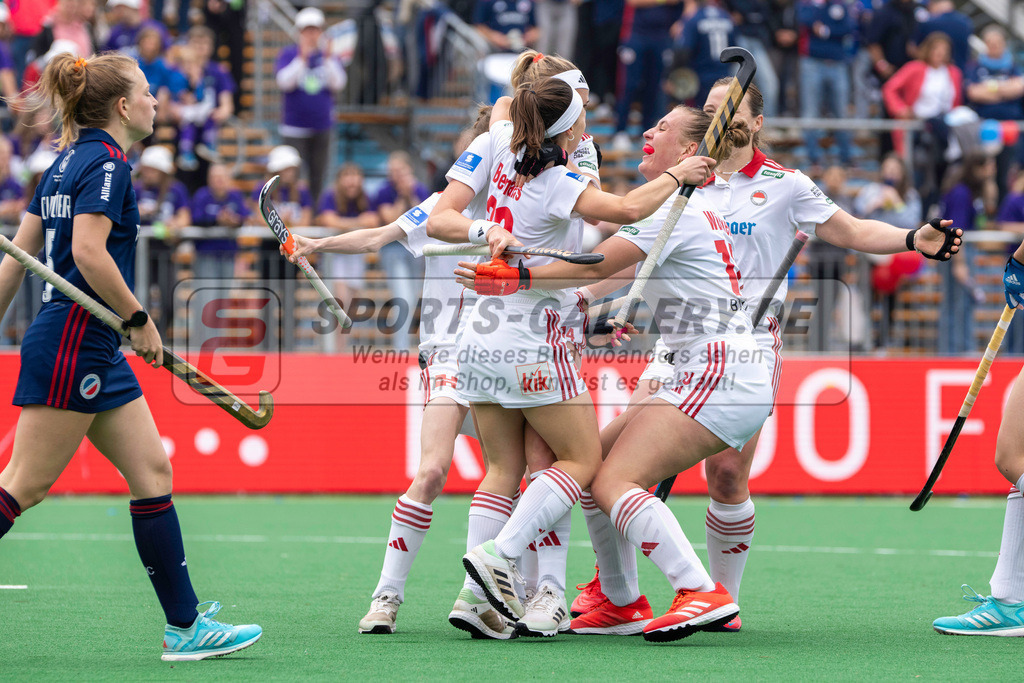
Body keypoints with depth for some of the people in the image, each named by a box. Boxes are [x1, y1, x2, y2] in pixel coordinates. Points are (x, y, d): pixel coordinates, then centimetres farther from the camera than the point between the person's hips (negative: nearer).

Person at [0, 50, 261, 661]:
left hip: (96, 352, 10)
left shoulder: (69, 163, 17)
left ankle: (185, 624, 6)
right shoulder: (107, 163, -10)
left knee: (153, 473, 6)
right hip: (72, 343, -10)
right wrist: (138, 318, -14)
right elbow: (89, 251, -22)